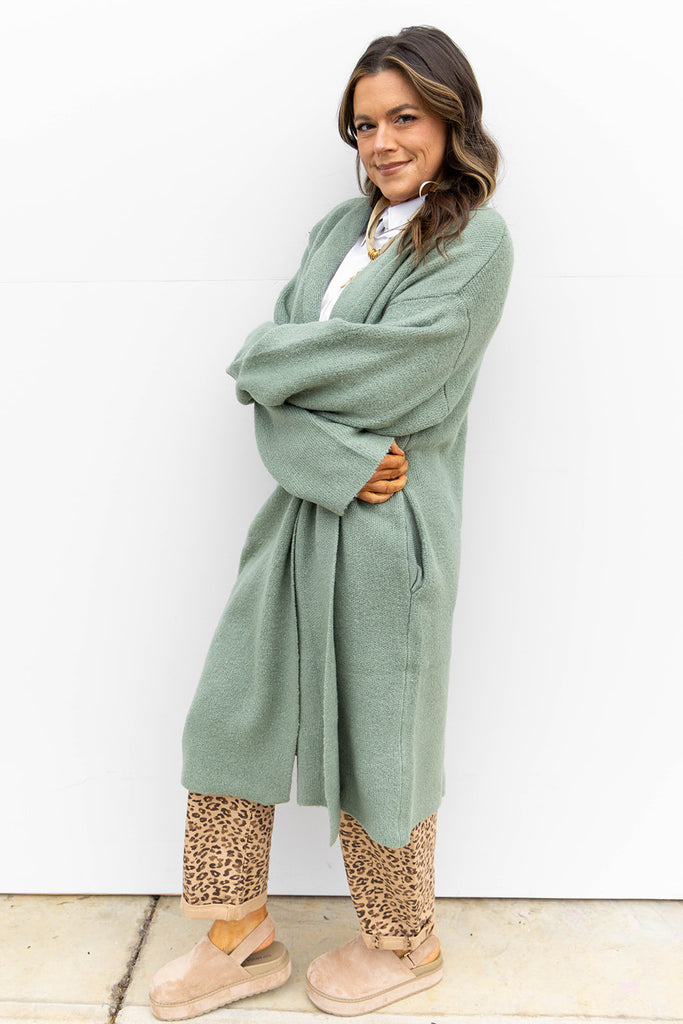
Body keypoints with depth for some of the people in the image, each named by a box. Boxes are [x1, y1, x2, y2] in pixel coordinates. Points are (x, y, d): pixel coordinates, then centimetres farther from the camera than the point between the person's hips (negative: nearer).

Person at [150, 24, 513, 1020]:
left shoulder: (475, 241, -6)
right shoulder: (339, 229, 12)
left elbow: (380, 374, -18)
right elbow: (274, 390, 3)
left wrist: (263, 357, -3)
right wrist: (341, 461, -15)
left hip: (389, 531, -6)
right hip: (302, 513, 6)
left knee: (375, 738, 7)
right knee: (231, 713, 9)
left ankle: (403, 944, 34)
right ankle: (243, 939, 29)